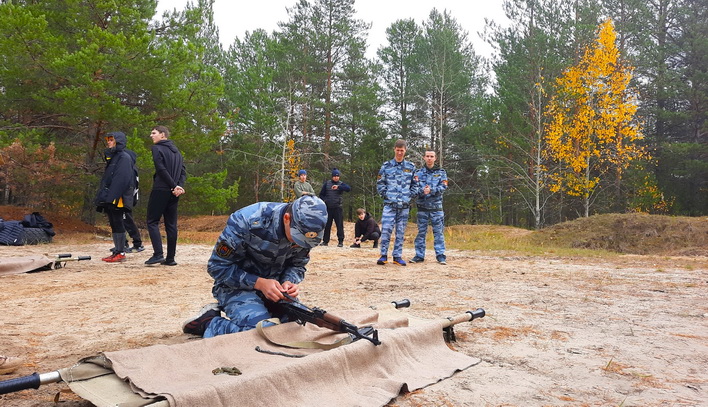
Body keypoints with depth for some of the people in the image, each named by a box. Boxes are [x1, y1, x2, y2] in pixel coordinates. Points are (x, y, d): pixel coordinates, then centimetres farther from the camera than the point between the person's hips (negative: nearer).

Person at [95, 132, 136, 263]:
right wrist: (102, 197, 16)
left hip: (117, 199, -9)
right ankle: (117, 251, 15)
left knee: (118, 224, -7)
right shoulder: (112, 157, 21)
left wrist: (111, 196, -25)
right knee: (114, 225, 10)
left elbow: (122, 179, -20)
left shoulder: (124, 157, -9)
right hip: (110, 199, 9)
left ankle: (121, 253, -3)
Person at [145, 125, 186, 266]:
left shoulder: (157, 148, -2)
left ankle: (158, 254, -12)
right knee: (171, 224, 6)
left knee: (152, 222, 0)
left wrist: (175, 186, -11)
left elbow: (161, 169, -13)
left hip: (160, 190, -6)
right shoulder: (176, 151, 19)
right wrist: (179, 186, -4)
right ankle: (170, 258, 6)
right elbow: (183, 172, 9)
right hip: (174, 192, 6)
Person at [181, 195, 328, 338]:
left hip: (275, 287, 6)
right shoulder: (247, 222, -27)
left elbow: (298, 265, 3)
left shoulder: (304, 229, -12)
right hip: (238, 287, -6)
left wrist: (289, 282, -20)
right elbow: (217, 267, -18)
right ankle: (209, 324, -2)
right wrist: (259, 283, -28)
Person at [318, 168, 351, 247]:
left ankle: (340, 241, 2)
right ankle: (325, 241, 15)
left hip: (338, 208, -2)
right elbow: (321, 194, 14)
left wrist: (338, 187, -29)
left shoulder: (341, 184, 3)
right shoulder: (327, 183, 9)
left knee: (340, 225, -4)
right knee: (327, 225, 7)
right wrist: (324, 200, -5)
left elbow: (349, 188, -18)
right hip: (328, 208, 2)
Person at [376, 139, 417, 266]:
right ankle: (384, 255, 2)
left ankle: (397, 256, 15)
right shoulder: (386, 166, 4)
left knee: (400, 232, 7)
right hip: (389, 204, -2)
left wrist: (410, 195, 2)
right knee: (386, 229, -8)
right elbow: (380, 183, 8)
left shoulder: (411, 167, 8)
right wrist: (385, 194, -1)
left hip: (404, 205, 2)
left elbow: (415, 184, 13)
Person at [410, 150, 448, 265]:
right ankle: (419, 255, 11)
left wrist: (431, 190, -20)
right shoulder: (418, 173, 9)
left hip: (436, 206, -1)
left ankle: (440, 255, 3)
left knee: (438, 232, -1)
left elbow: (443, 187, -5)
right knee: (421, 232, 5)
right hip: (422, 206, 1)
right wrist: (422, 191, -23)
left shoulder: (441, 172, 9)